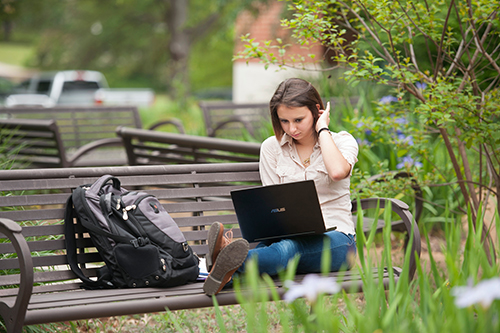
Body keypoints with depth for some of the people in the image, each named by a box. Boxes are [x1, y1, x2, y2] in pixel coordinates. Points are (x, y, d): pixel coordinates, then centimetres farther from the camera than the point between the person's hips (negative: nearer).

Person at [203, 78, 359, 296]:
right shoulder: (272, 147, 11)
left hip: (335, 239, -3)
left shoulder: (343, 141, 5)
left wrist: (322, 129, -6)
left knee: (289, 247, -38)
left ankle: (233, 264, -63)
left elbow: (337, 171, -20)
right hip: (288, 235, 3)